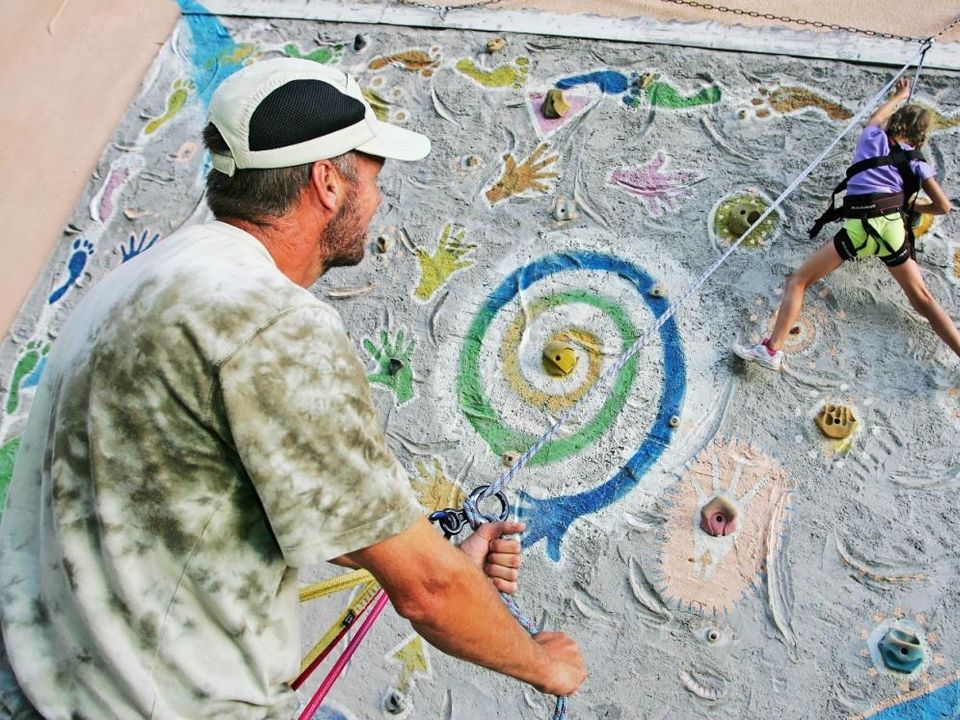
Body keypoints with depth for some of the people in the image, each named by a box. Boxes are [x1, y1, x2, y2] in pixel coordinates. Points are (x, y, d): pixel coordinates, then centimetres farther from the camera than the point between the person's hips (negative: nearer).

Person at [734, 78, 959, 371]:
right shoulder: (917, 163, 16)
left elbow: (877, 115, 42)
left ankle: (772, 349, -13)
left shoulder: (873, 136, 17)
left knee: (798, 281, 0)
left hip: (859, 227, -2)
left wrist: (898, 96, 60)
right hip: (892, 226, 2)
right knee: (923, 299, 13)